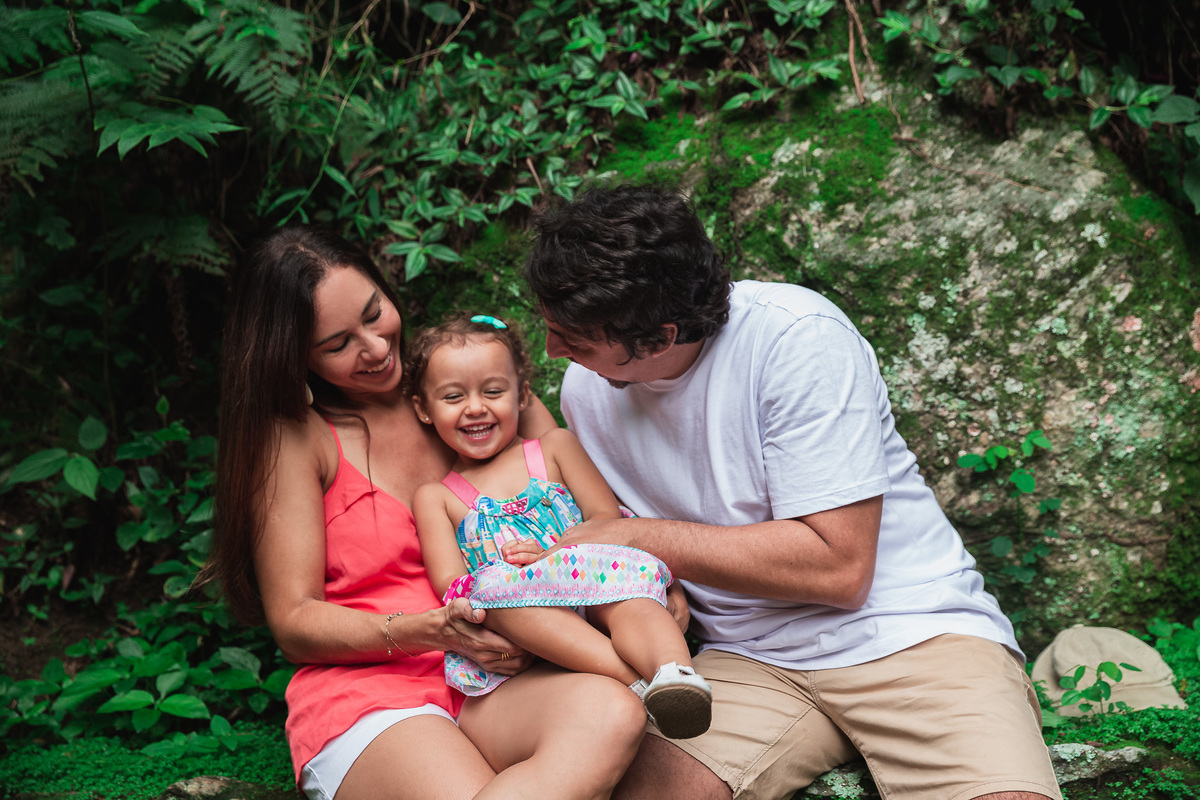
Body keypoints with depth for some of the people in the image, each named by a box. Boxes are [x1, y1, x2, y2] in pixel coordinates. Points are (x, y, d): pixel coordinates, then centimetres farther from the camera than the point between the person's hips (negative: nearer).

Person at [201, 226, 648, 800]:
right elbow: (294, 623, 0)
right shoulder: (294, 435, 3)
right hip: (363, 693, -4)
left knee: (610, 714, -31)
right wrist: (431, 632, -17)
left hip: (491, 679, 4)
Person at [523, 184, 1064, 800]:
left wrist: (645, 537, -17)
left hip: (910, 629, -4)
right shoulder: (585, 389, 2)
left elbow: (838, 568, -20)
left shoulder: (796, 338, -16)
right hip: (753, 660, 4)